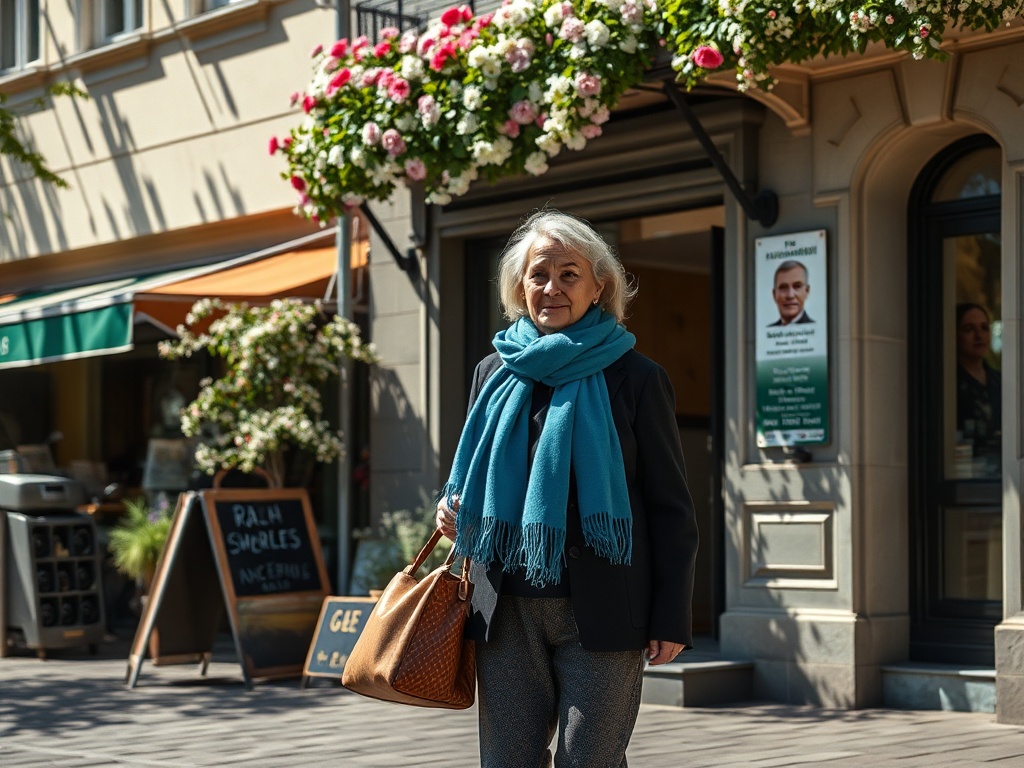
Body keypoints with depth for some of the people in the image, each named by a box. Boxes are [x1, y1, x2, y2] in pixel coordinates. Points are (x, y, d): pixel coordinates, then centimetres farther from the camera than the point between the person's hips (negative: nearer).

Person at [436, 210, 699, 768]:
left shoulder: (634, 377, 0)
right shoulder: (494, 372, 13)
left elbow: (670, 507, 0)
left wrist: (671, 618, -6)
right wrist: (454, 510, 2)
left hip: (601, 612, -4)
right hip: (507, 611, 4)